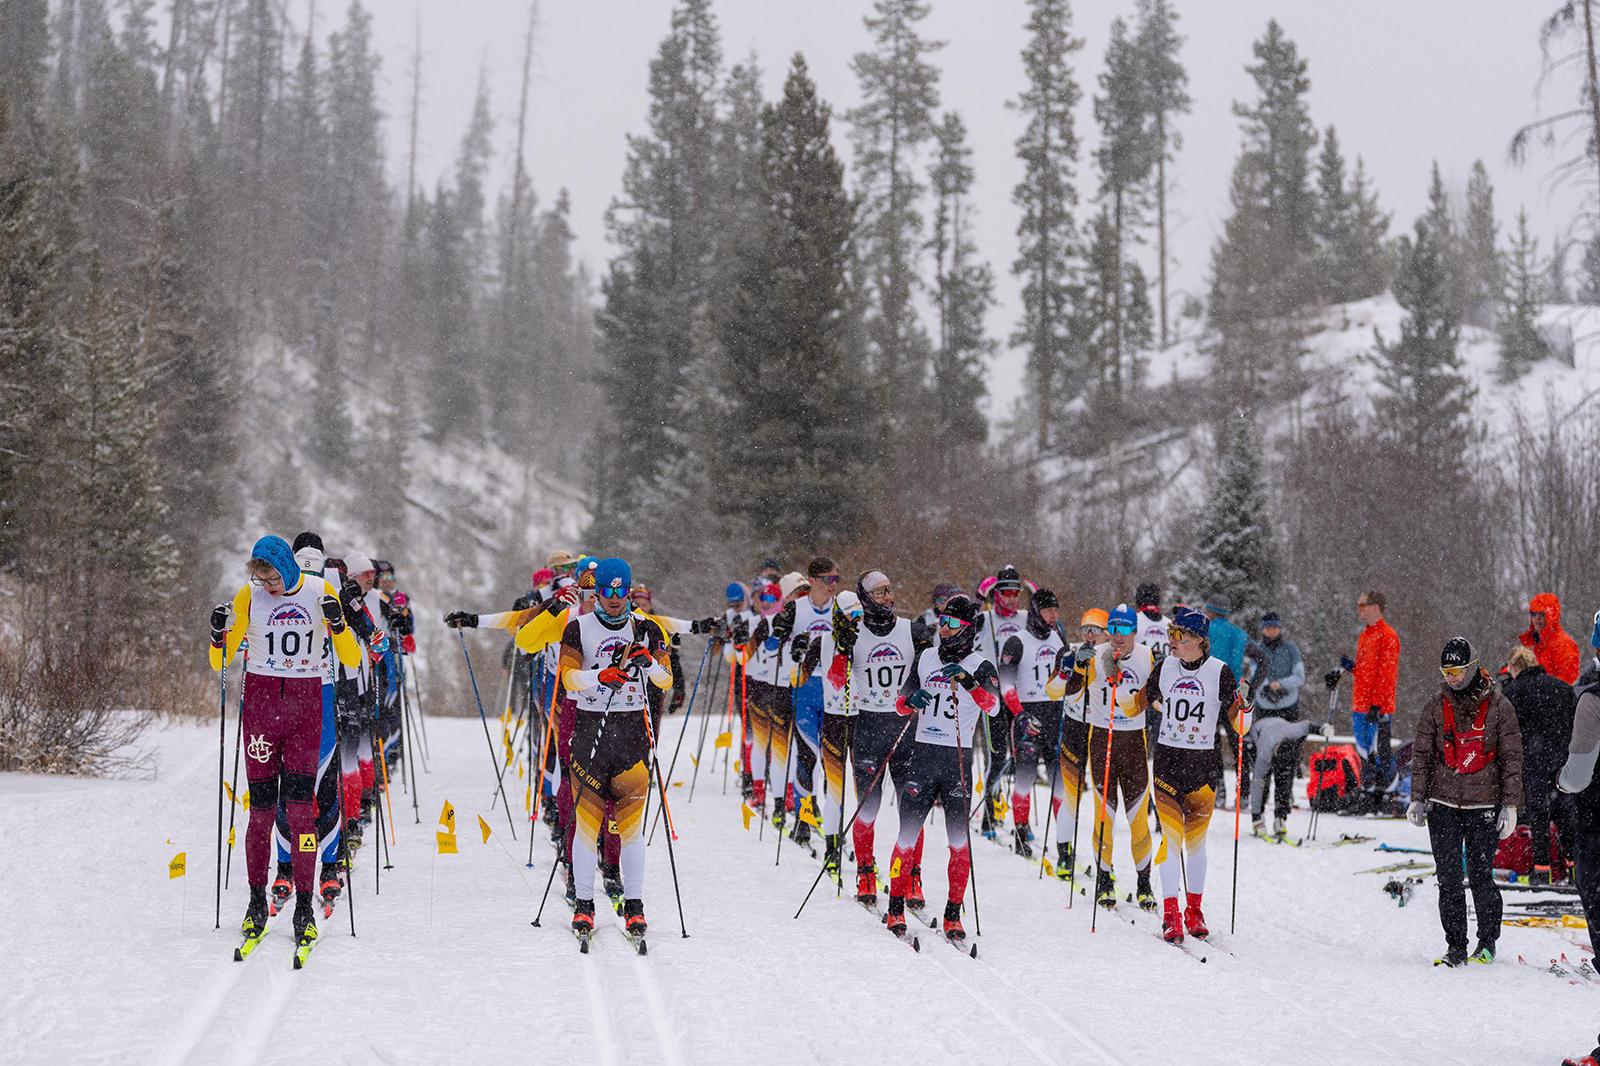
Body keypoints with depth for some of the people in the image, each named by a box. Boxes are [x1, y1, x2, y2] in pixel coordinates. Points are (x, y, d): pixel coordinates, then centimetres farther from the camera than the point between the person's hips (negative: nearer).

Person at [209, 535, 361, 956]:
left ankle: (304, 907, -5)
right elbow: (221, 661, 7)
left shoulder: (320, 592, 0)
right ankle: (257, 903, 11)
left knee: (300, 804, -9)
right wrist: (220, 634, -13)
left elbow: (351, 660, -2)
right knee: (261, 807, 0)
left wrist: (337, 624, -18)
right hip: (260, 702, 1)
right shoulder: (248, 596, 2)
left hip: (305, 704, -1)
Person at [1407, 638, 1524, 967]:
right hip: (1443, 805, 2)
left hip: (1483, 804, -2)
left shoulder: (1497, 705, -1)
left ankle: (1487, 943, 17)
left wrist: (1510, 804, -4)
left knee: (1481, 877, 0)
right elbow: (1422, 755, 8)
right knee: (1449, 879, 0)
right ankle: (1456, 946, 7)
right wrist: (1418, 799, 1)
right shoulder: (1435, 706, 5)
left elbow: (1511, 757, 1)